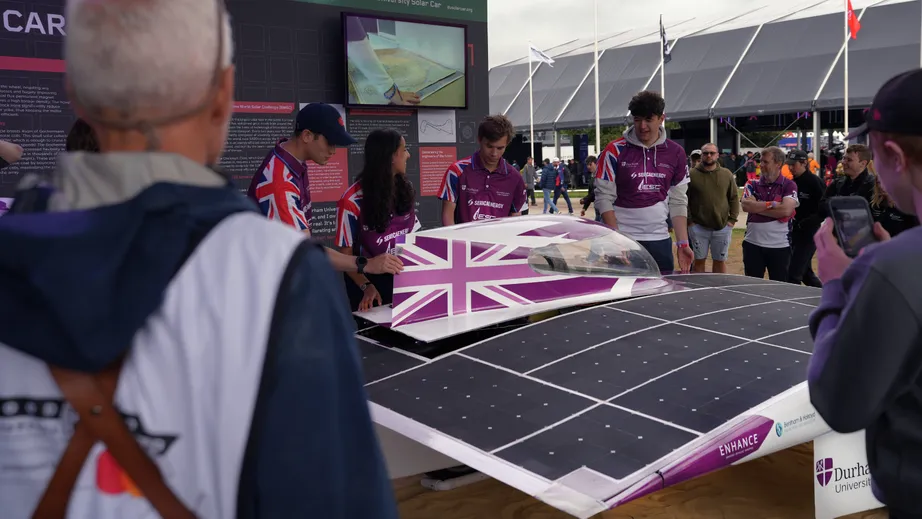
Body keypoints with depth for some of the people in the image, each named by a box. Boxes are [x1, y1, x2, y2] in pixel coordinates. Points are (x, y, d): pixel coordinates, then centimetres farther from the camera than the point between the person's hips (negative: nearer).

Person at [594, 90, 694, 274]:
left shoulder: (675, 153, 7)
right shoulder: (615, 151, -3)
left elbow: (678, 202, 9)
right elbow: (604, 198, -5)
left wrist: (683, 244, 2)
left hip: (659, 240, 3)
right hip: (623, 240, -3)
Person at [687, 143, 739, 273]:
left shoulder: (727, 174, 6)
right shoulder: (692, 175, -3)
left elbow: (734, 198, 9)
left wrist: (732, 219, 1)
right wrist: (689, 221, -8)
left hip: (722, 228, 2)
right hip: (698, 228, -2)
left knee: (720, 261, 11)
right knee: (699, 261, 6)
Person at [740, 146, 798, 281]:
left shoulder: (789, 185, 0)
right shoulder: (752, 184, 7)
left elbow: (786, 210, -16)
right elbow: (745, 205, -10)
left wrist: (757, 207, -11)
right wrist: (772, 204, -13)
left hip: (780, 246, -2)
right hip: (753, 244, 2)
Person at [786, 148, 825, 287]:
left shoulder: (815, 182, -12)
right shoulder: (792, 183, 8)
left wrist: (805, 223, -22)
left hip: (809, 233, -8)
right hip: (794, 231, 8)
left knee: (793, 274, -11)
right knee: (806, 273, 18)